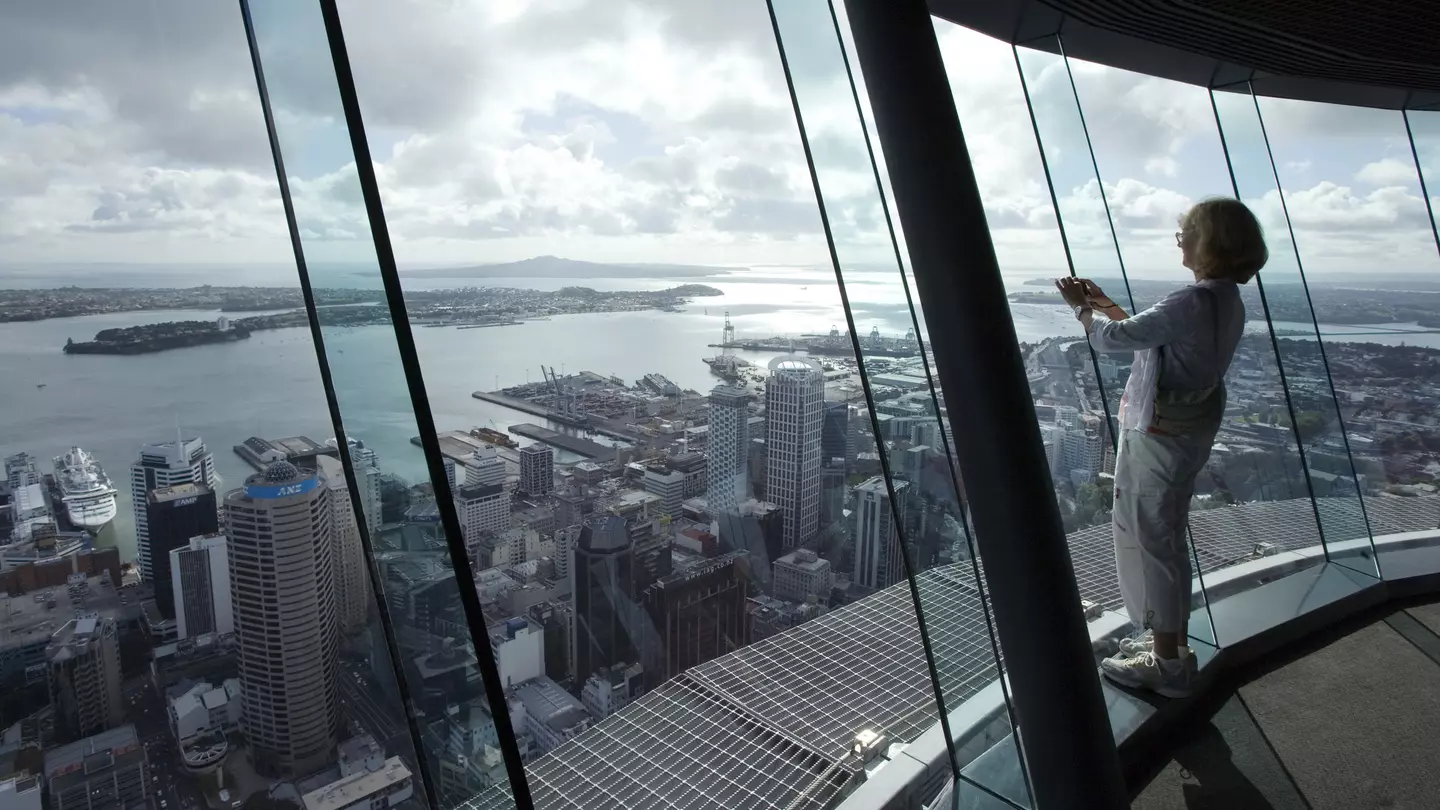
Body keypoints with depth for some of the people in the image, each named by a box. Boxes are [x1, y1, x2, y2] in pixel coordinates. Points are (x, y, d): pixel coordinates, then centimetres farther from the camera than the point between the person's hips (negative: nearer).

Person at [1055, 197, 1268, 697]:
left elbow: (1113, 339, -20)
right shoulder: (1227, 301, 6)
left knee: (1149, 541, 2)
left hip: (1158, 437, -10)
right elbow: (1150, 333, 17)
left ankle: (1166, 665, 14)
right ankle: (1172, 643, 35)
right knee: (1167, 538, 20)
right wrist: (1104, 304, 17)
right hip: (1189, 431, 10)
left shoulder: (1193, 303, -25)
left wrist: (1082, 309, -1)